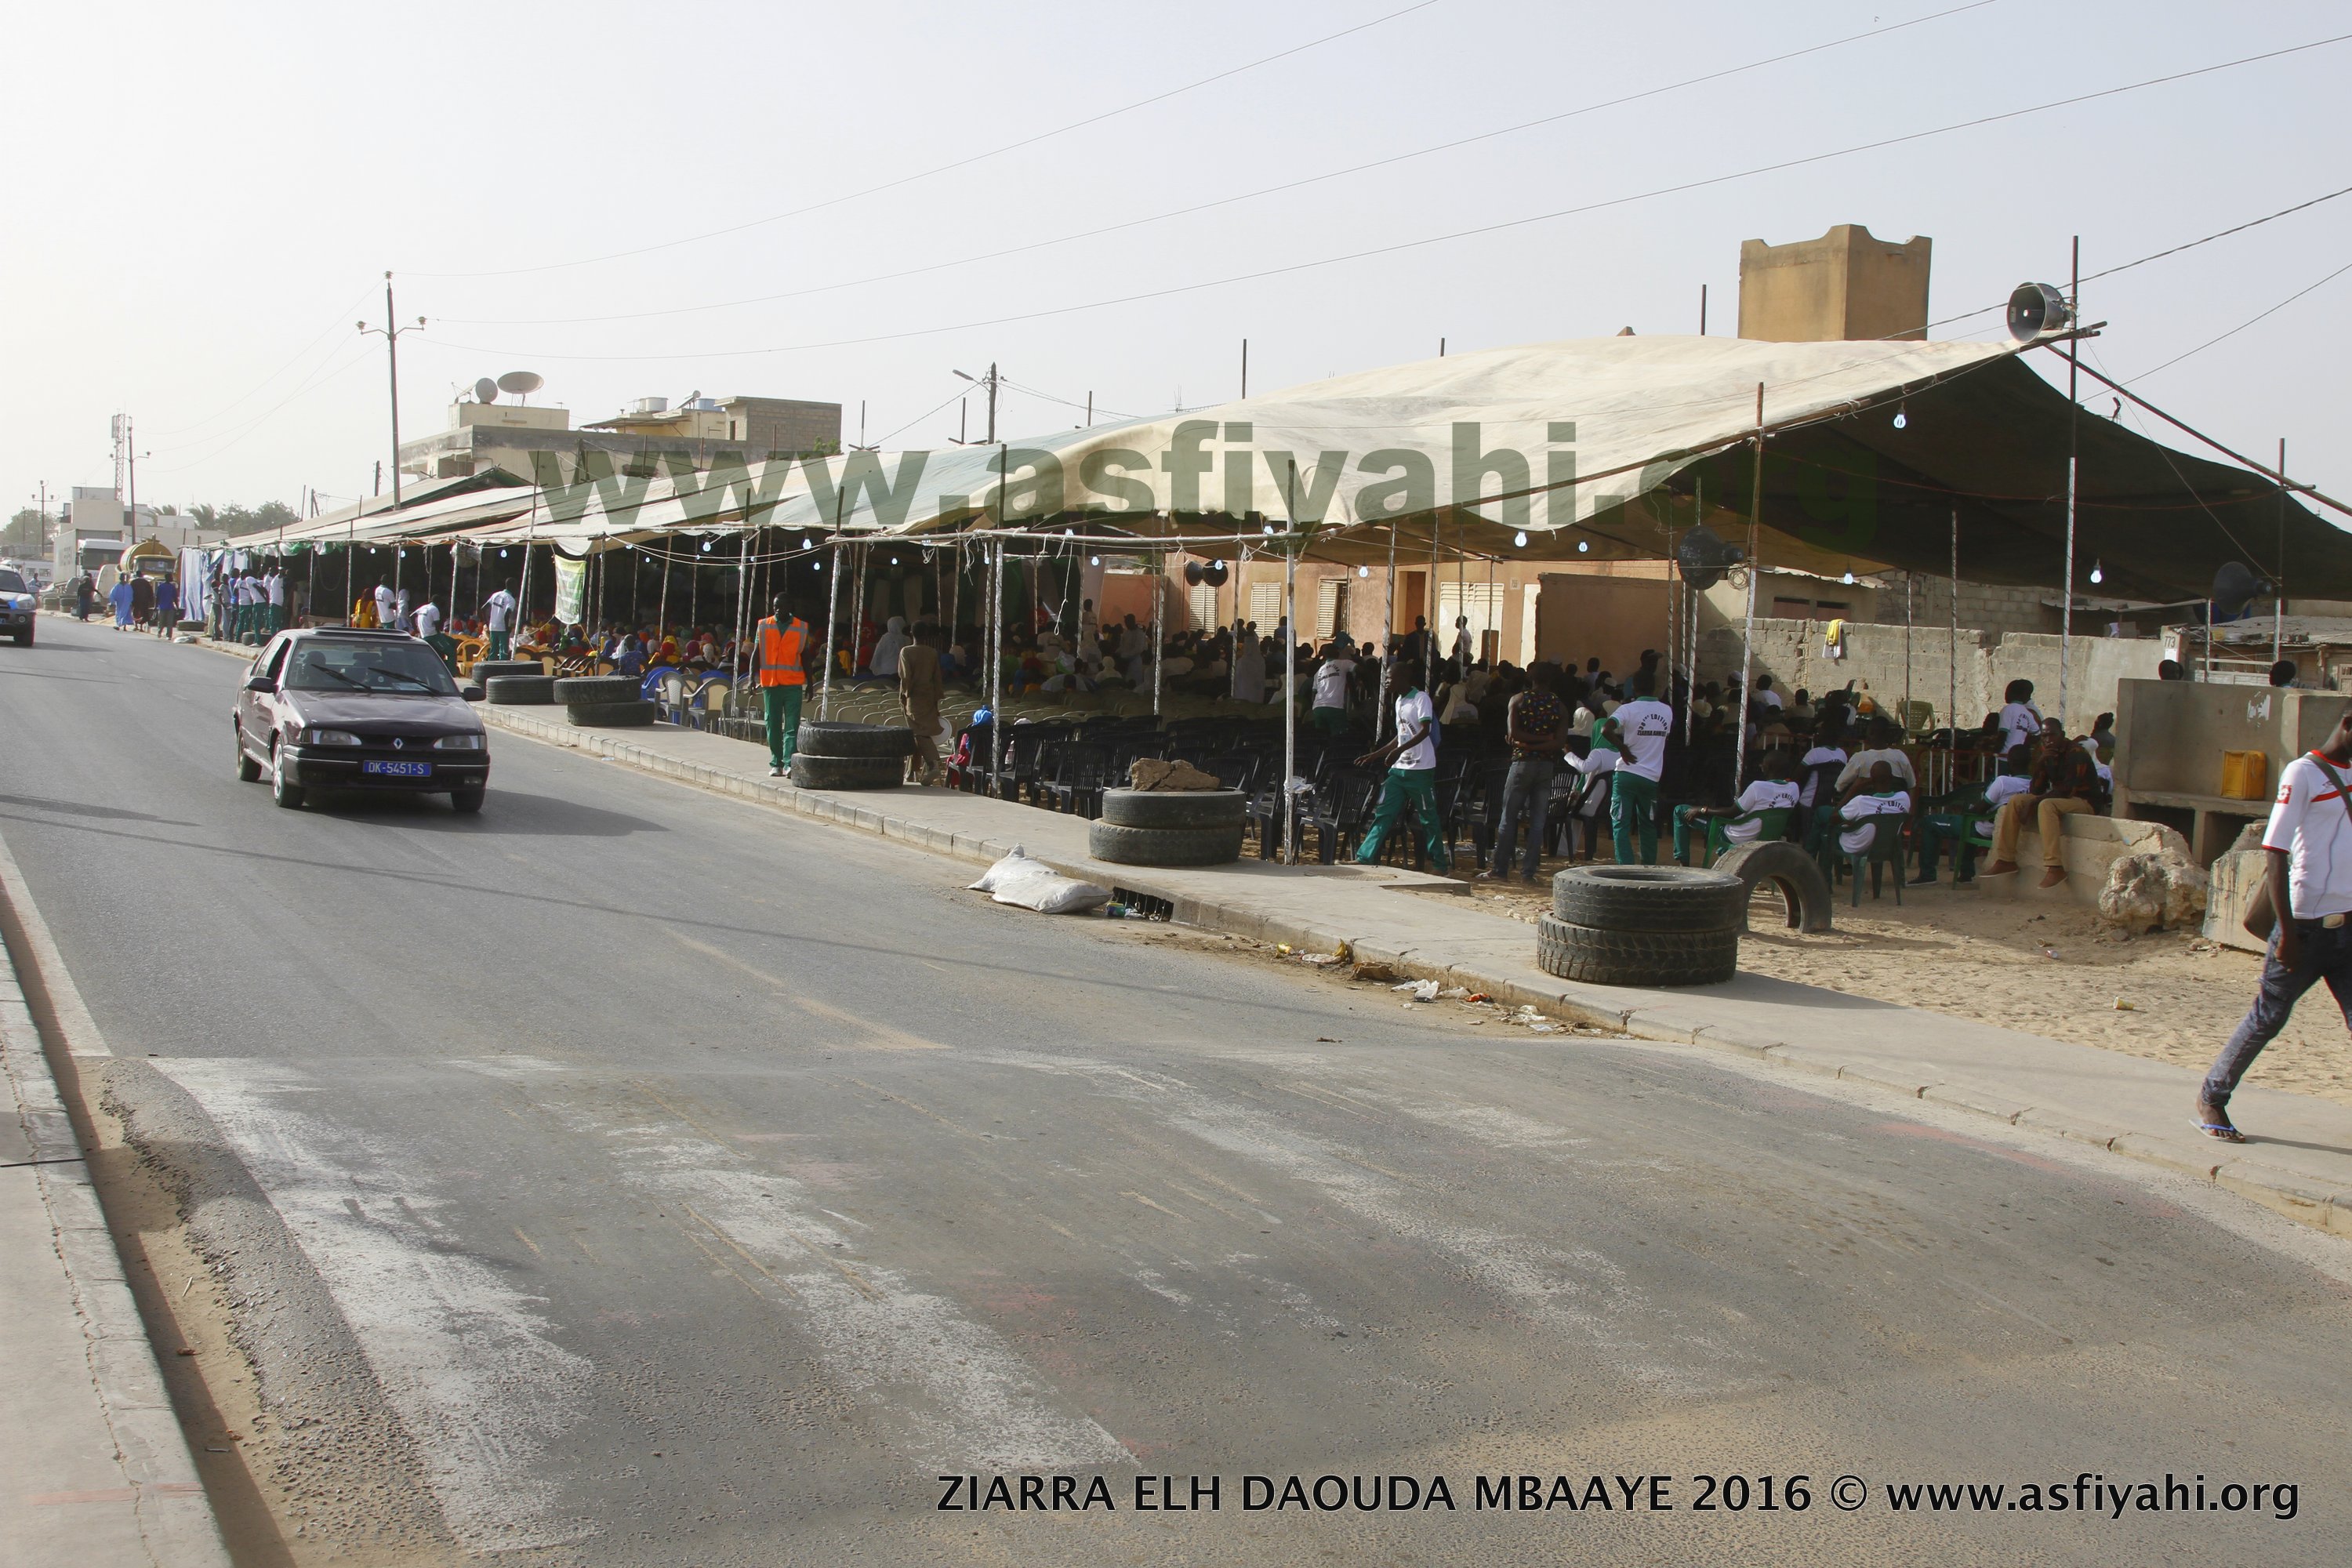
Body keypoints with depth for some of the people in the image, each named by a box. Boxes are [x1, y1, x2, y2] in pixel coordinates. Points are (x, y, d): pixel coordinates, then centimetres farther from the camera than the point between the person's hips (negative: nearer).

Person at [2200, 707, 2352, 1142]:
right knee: (2269, 1017, 4)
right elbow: (2274, 854, -13)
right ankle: (2211, 1099, 21)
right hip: (2307, 923, -5)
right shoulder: (2303, 773, -8)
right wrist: (2287, 931, -18)